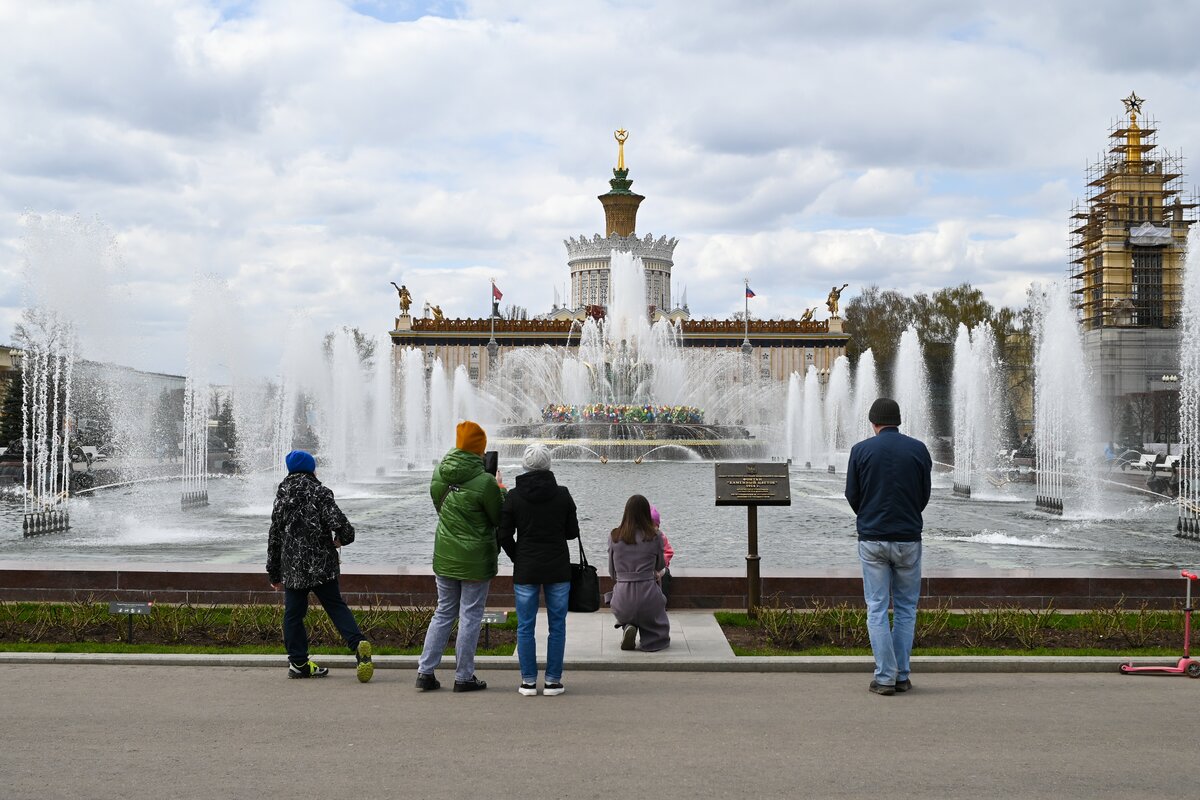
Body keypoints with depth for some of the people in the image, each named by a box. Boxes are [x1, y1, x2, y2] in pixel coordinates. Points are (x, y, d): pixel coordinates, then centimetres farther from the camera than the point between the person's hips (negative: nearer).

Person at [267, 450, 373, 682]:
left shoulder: (282, 496, 8)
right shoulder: (319, 492, -5)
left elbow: (274, 536, 11)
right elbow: (338, 522, -19)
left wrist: (274, 573, 18)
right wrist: (342, 538, 5)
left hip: (291, 567, 3)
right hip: (321, 565, -2)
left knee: (293, 613, 9)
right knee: (336, 606, 5)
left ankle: (298, 663, 10)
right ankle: (357, 643, -13)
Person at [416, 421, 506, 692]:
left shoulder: (439, 474, -1)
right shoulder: (484, 482, -19)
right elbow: (500, 518, -8)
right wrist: (500, 490, 7)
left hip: (444, 556, 6)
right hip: (475, 558, -5)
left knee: (444, 613, 16)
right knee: (470, 616, 5)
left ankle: (425, 671, 14)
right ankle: (464, 677, 11)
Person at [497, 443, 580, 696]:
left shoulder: (514, 496, -6)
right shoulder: (562, 494, -6)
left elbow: (504, 535, -3)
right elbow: (572, 532, 1)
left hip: (525, 570, 0)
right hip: (558, 570, 0)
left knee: (525, 627, 8)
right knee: (557, 625, 7)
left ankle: (528, 681, 9)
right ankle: (553, 681, 8)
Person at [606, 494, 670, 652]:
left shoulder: (614, 536, 1)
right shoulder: (655, 537, -4)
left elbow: (612, 572, 10)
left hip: (622, 599, 1)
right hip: (648, 595, -1)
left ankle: (628, 627, 4)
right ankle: (649, 640, -5)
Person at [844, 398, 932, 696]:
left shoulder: (861, 450, -3)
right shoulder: (918, 449, 0)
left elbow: (852, 495, 2)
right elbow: (925, 494, 6)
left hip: (872, 538, -1)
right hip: (909, 538, 1)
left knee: (877, 609, 3)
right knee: (906, 609, 11)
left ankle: (885, 677, 0)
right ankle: (902, 676, 12)